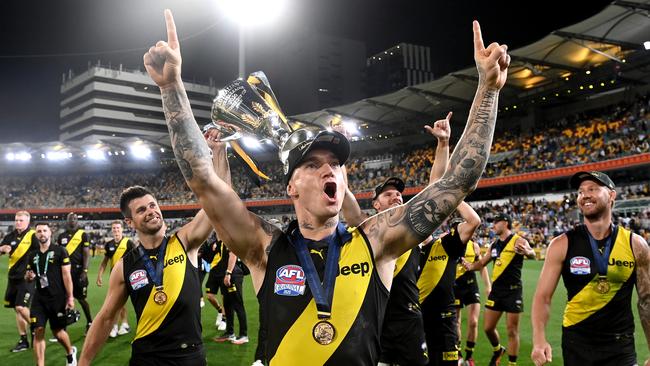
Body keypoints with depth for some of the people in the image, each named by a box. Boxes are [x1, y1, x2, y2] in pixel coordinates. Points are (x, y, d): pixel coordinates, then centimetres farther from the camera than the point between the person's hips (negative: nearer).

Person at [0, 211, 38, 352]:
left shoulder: (33, 236, -9)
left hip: (27, 278, -7)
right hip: (13, 277, 7)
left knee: (21, 307, -16)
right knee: (17, 309, 11)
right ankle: (23, 340, 21)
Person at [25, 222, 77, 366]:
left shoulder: (59, 251, -4)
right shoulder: (33, 255, 10)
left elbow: (66, 275, -7)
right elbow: (28, 278, 19)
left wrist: (70, 297, -11)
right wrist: (28, 276, -6)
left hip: (57, 298, -4)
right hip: (39, 299, 4)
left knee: (58, 331, 7)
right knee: (38, 331, -4)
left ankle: (70, 352, 36)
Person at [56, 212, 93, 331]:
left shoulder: (83, 234, -3)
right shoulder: (61, 236, 11)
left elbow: (86, 254, -6)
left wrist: (85, 271, -13)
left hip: (78, 270, -4)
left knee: (81, 298, 2)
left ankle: (89, 322, 17)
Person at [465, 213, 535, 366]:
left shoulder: (518, 240, -10)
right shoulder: (494, 245, 11)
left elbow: (532, 255, -30)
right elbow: (481, 263, 21)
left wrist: (527, 252, -54)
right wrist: (470, 266, 2)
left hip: (513, 291, -6)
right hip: (496, 290, 6)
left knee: (512, 330, 1)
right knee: (488, 327, 11)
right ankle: (497, 350, 38)